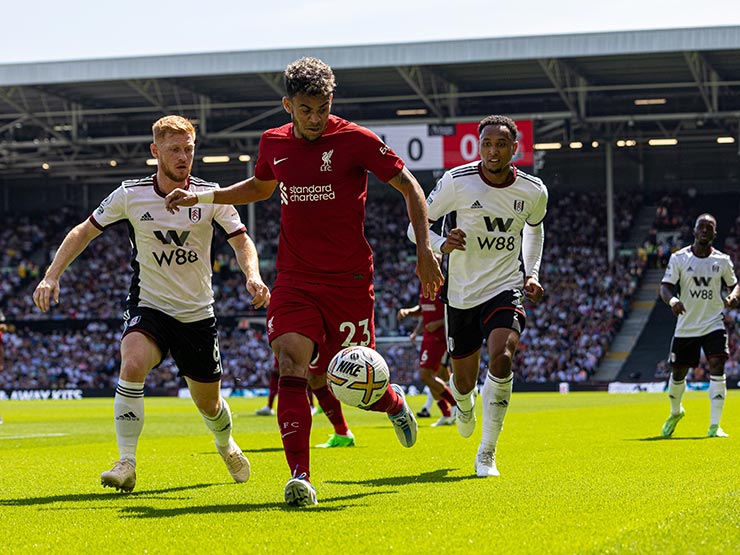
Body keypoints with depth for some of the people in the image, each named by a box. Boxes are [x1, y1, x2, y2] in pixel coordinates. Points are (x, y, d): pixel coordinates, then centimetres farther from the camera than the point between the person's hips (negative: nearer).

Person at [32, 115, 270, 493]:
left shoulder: (210, 196, -7)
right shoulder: (130, 195, -7)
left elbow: (241, 241, 1)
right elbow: (84, 232, 3)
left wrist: (253, 276, -20)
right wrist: (51, 275, -6)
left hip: (197, 314, 1)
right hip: (148, 306, -1)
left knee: (208, 403, 11)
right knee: (132, 365, -32)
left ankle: (226, 446, 47)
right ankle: (126, 464, -26)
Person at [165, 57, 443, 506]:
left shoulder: (356, 140, -8)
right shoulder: (274, 143, 7)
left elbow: (409, 186, -2)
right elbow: (260, 187, 29)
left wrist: (425, 249, -11)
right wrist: (204, 197, 20)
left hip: (349, 279, -3)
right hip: (295, 280, 3)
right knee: (291, 365, -17)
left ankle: (393, 402, 40)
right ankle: (300, 477, -20)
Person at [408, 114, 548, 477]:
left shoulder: (533, 191, -4)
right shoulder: (457, 182, -13)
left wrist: (532, 273, 9)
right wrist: (441, 245, -27)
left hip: (505, 288, 0)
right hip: (461, 293, 0)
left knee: (502, 357, -27)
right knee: (464, 380, 8)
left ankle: (487, 454, -14)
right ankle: (464, 405, 51)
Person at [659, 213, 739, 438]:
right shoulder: (679, 258, -4)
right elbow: (665, 286, -8)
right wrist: (672, 300, -30)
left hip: (713, 323, 0)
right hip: (685, 326, 0)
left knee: (717, 367, -18)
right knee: (678, 374, 9)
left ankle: (714, 426, -15)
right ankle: (676, 412, 40)